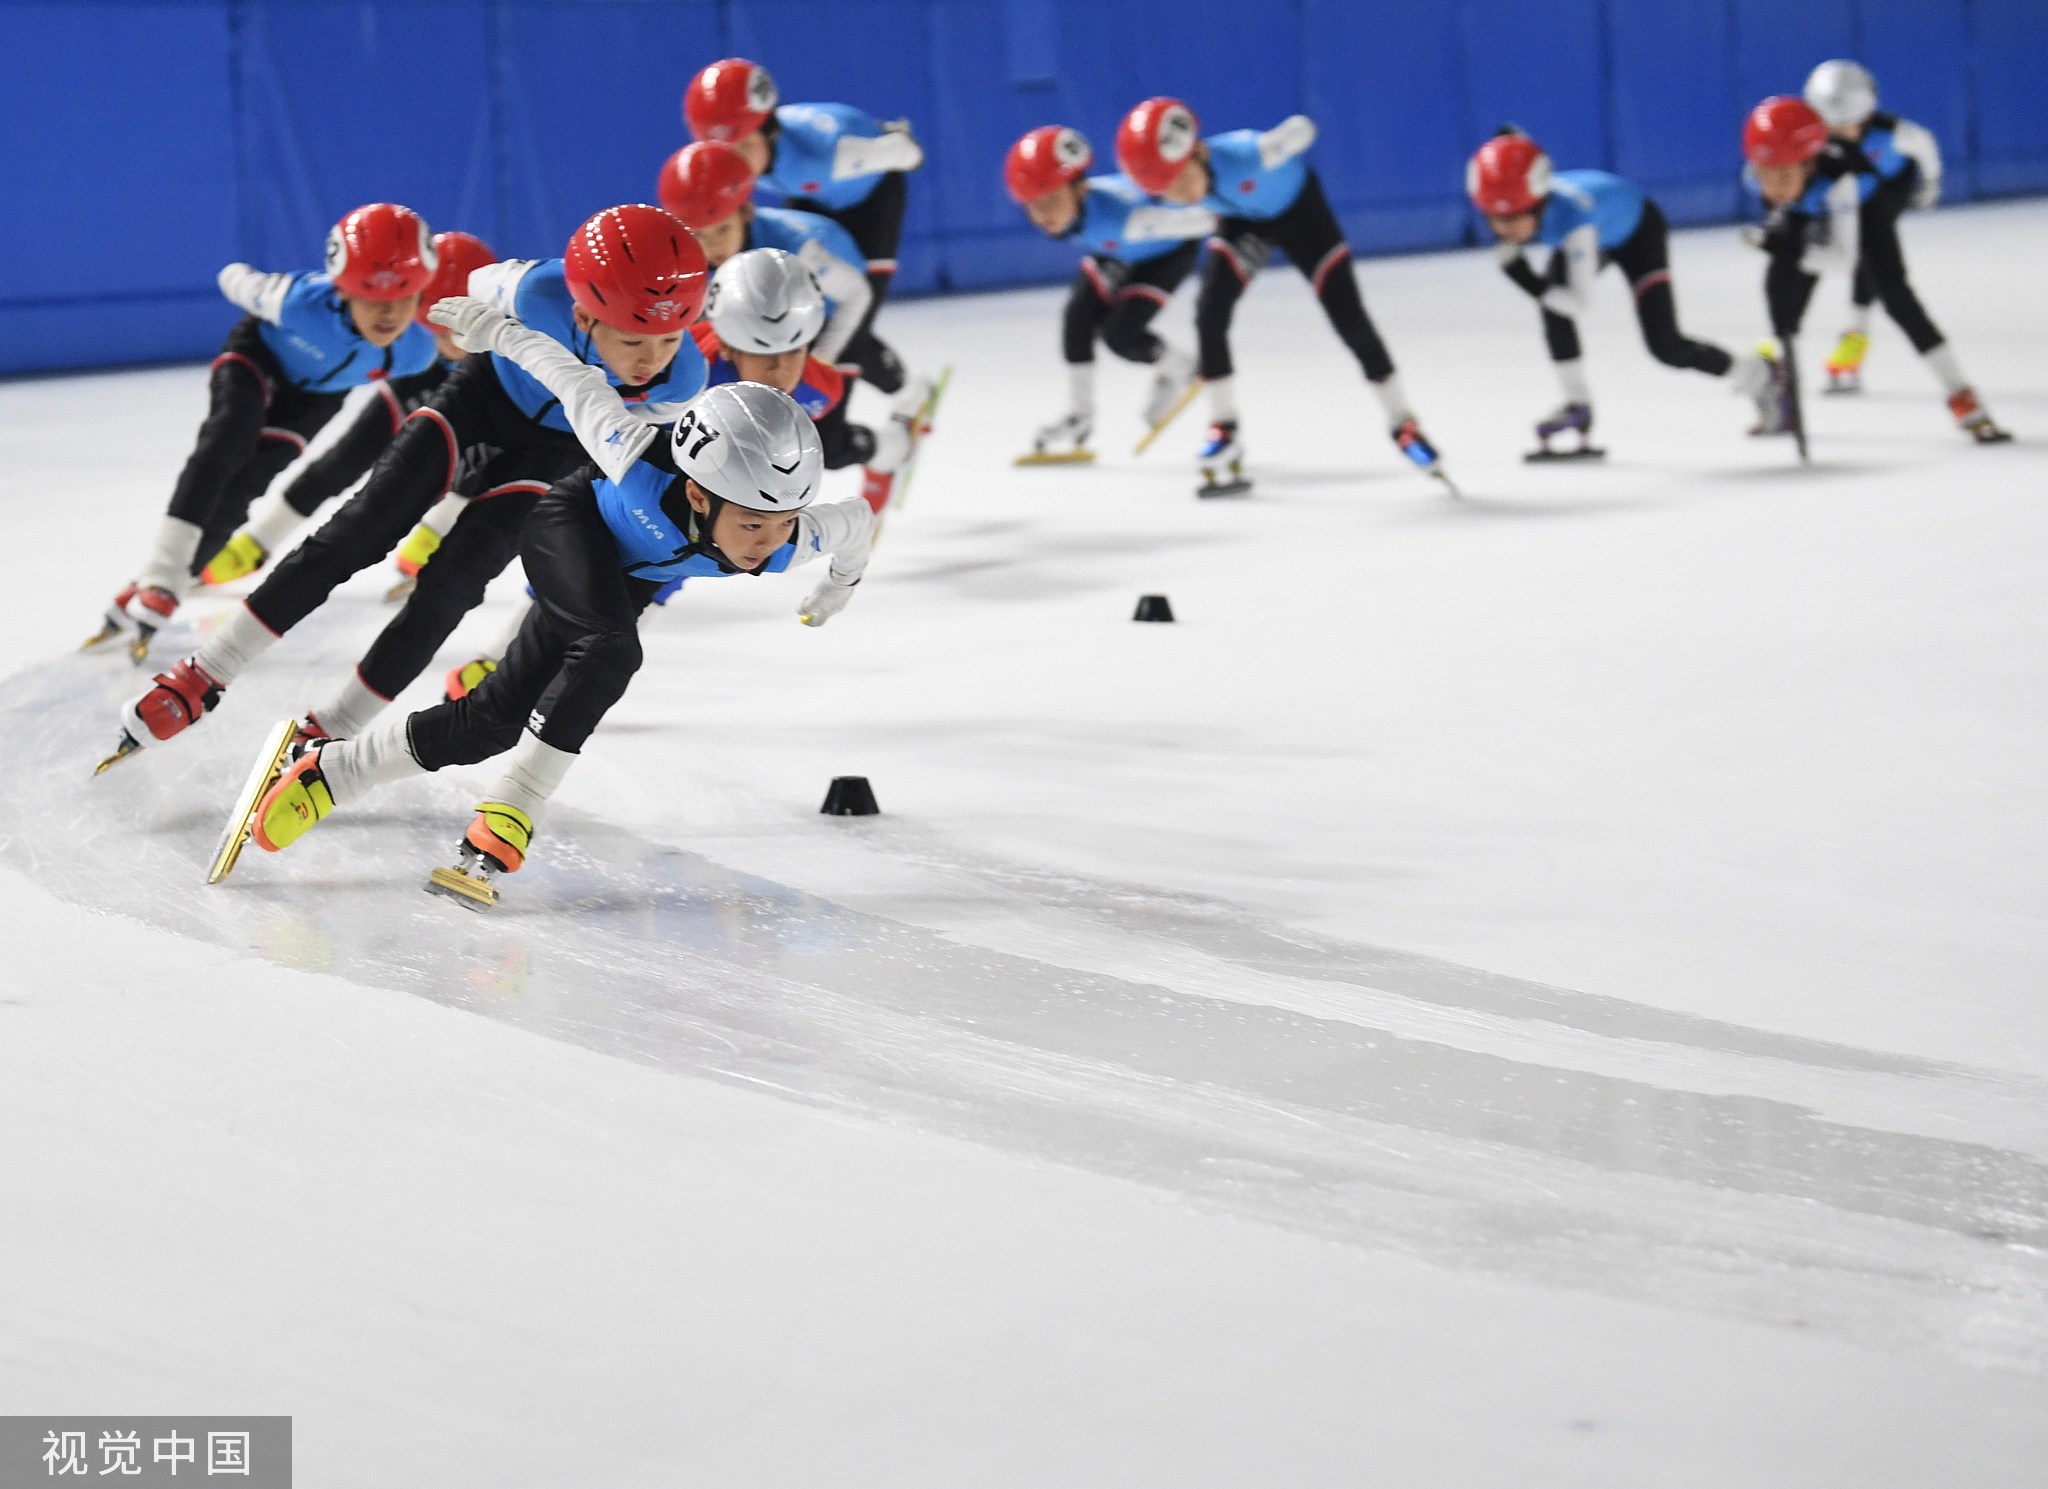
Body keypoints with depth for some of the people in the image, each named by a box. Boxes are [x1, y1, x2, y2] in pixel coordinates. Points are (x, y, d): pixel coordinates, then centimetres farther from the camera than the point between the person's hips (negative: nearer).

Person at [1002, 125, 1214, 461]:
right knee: (1078, 317, -9)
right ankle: (1079, 416, 8)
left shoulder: (1115, 213, -47)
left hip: (1169, 249, -6)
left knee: (1119, 332, -17)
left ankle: (1177, 371, 15)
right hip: (1114, 253, 6)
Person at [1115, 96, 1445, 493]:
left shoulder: (1244, 154, -43)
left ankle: (1402, 422, 14)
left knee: (1348, 317, -4)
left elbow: (1302, 129, -23)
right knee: (1208, 314, -15)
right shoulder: (1165, 174, -26)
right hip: (1241, 221, 4)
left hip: (1298, 210, -4)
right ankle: (1224, 430, 1)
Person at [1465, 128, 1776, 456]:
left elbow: (1578, 303, -45)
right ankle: (1578, 404, -5)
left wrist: (1532, 282, -55)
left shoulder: (1570, 215, -48)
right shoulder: (1507, 201, -31)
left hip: (1639, 229, -6)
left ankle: (1756, 375, 15)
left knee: (1666, 346, -10)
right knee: (1552, 305, -22)